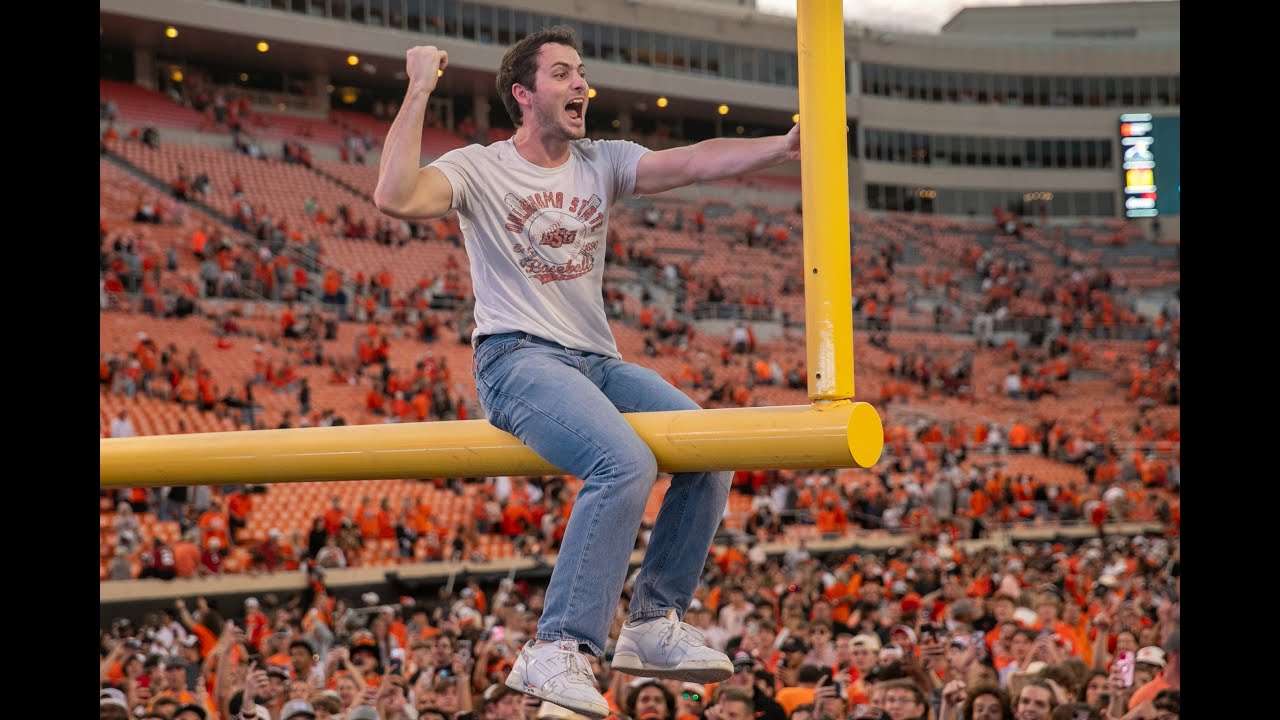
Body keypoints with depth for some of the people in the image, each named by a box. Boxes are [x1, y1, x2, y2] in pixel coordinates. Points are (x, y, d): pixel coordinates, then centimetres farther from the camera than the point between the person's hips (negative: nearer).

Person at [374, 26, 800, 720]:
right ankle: (557, 651, -27)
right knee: (625, 462, -31)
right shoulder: (480, 168, -1)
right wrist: (418, 94, -17)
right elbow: (396, 196, -21)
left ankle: (654, 624, 2)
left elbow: (698, 162, -3)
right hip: (517, 358, -6)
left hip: (598, 362, 6)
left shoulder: (603, 163, 13)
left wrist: (783, 145, -19)